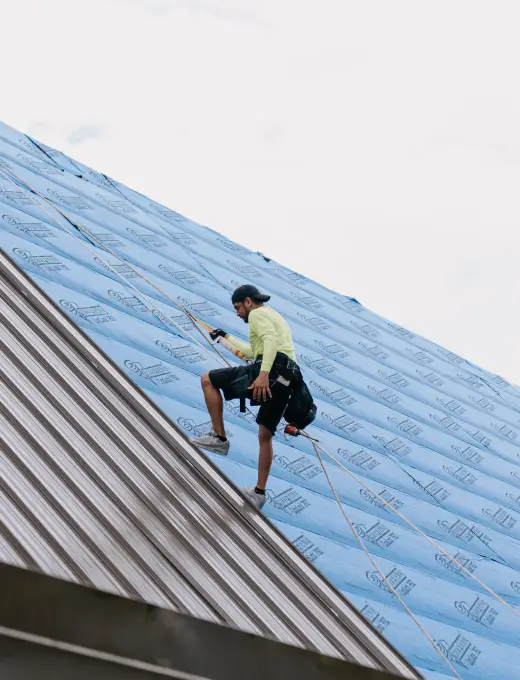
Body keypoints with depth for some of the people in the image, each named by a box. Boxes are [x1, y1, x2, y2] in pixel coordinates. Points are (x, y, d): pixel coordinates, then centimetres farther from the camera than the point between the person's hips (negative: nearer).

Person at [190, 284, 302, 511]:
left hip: (271, 371, -9)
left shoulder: (257, 314, 6)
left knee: (208, 380, 0)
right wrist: (226, 337, 53)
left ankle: (219, 437, -3)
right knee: (265, 436, 15)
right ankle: (259, 492, 19)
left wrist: (263, 374, -28)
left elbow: (271, 341, -16)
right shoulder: (275, 316, 35)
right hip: (287, 380, 9)